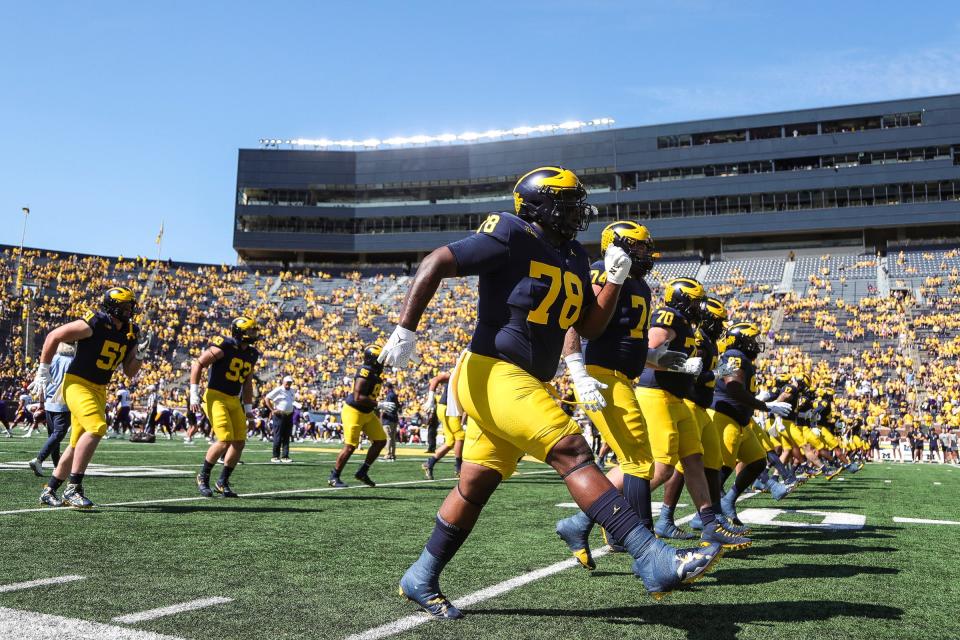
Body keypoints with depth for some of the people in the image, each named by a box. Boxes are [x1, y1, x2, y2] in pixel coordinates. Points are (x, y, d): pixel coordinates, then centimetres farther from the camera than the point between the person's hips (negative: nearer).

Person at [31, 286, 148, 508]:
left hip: (99, 390, 8)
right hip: (77, 383, -8)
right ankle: (73, 488, -19)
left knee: (78, 445, 12)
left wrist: (140, 355, -8)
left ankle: (49, 491, 26)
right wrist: (43, 371, -7)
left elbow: (130, 373, 11)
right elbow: (53, 337, -10)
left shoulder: (130, 333, 5)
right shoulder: (94, 323, -16)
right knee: (97, 428, -27)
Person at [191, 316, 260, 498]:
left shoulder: (252, 354, 9)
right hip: (215, 397, -8)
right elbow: (198, 364, -11)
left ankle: (223, 482, 17)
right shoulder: (224, 346, -14)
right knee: (225, 440, -15)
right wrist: (194, 394, -14)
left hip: (234, 401, 8)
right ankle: (203, 477, 7)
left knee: (239, 442, 2)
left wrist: (248, 407, 19)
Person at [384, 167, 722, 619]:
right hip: (494, 374, -9)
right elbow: (435, 264, -12)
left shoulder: (574, 258, 13)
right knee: (573, 453, -18)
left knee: (475, 488, 12)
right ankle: (654, 562, -20)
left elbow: (590, 328, 16)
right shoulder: (513, 237, -11)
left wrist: (615, 280, 3)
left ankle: (420, 580, 27)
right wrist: (406, 331, -14)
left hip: (527, 384, 9)